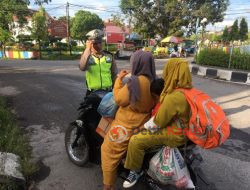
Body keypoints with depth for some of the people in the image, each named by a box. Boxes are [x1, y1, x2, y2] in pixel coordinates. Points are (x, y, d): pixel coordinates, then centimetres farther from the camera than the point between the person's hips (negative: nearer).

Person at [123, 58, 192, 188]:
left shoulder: (173, 97, -31)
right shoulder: (187, 89, 0)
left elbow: (159, 121, -22)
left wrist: (145, 127, -4)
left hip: (173, 134, -10)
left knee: (136, 141, -17)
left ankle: (136, 171, 5)